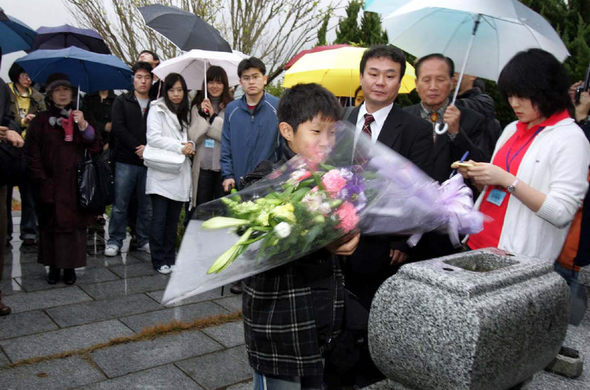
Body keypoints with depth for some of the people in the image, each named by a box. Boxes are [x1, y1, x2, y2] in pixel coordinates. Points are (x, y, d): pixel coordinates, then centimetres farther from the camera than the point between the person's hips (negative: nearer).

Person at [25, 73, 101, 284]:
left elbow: (95, 146, 1)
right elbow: (32, 154, 4)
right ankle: (54, 266, 11)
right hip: (50, 185, 0)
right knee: (51, 223, 0)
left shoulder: (79, 117, 12)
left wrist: (83, 125, -13)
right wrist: (41, 179, -5)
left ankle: (70, 266, 8)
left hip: (75, 183, 1)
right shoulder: (41, 121, 7)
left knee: (74, 223, -2)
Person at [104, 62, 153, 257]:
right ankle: (115, 241, 13)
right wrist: (137, 147, -11)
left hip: (148, 162, 1)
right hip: (125, 161, -1)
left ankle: (144, 241, 17)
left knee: (147, 205, 6)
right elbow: (118, 128, -3)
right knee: (120, 205, 2)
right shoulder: (121, 101, 8)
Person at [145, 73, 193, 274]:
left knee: (173, 219, 10)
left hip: (179, 174, 6)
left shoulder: (185, 112, 18)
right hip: (161, 174, -5)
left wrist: (190, 145, -4)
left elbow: (189, 136, 20)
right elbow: (153, 138, -12)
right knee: (159, 219, -4)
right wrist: (180, 147, -17)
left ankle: (170, 258, 19)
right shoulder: (157, 110, -1)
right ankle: (159, 260, 5)